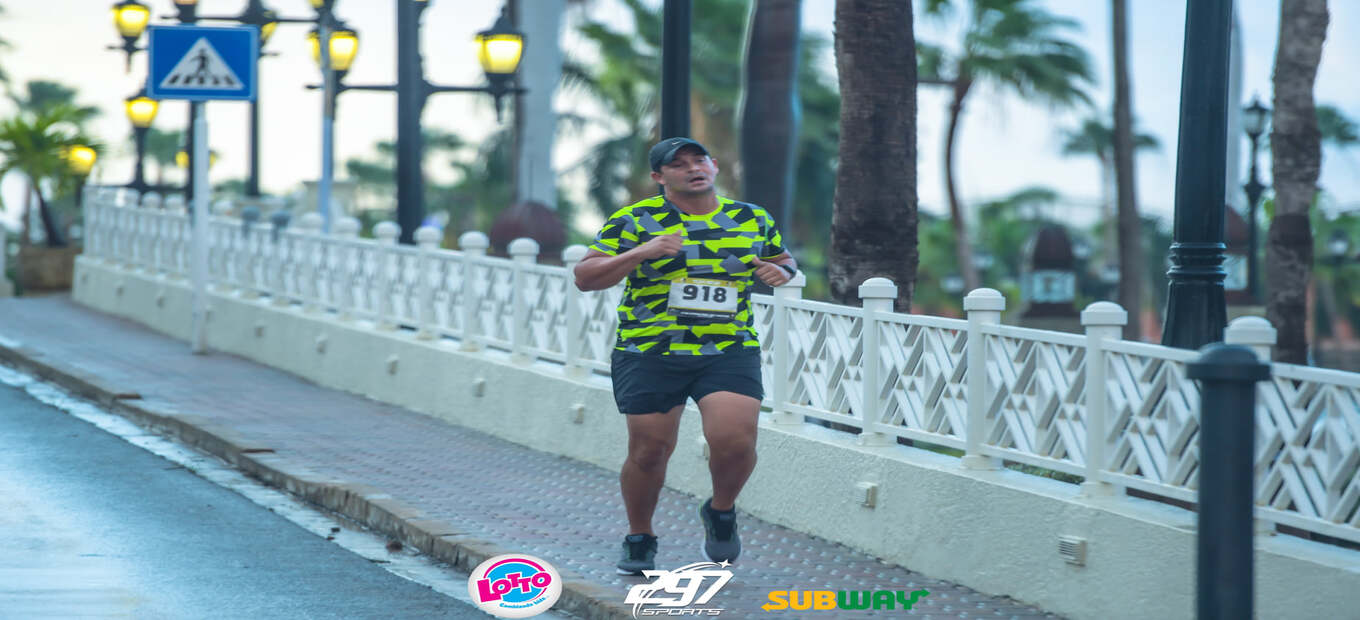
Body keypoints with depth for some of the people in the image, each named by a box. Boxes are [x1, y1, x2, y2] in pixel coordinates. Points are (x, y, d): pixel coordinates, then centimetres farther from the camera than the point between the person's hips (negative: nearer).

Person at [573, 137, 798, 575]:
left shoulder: (753, 221, 9)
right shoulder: (634, 222, -1)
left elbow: (784, 260, 25)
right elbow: (585, 278, -5)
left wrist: (781, 272, 0)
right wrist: (641, 253, -18)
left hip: (729, 353, 1)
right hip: (649, 354, -1)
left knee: (735, 441, -17)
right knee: (650, 451, 1)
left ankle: (721, 513, 15)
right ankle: (639, 540, 27)